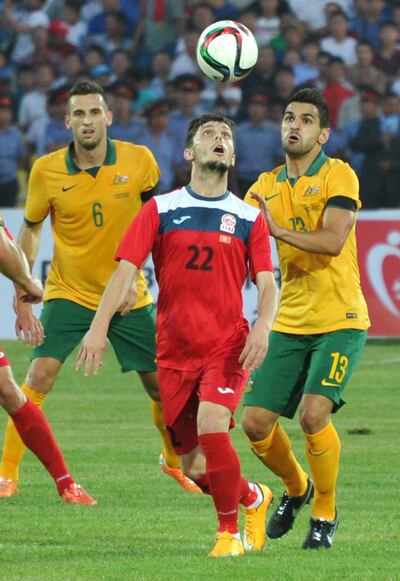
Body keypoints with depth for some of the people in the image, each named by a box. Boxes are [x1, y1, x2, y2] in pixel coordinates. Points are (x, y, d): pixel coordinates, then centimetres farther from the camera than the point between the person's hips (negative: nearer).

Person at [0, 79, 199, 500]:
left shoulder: (139, 161, -10)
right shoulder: (47, 170, -11)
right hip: (68, 293, -1)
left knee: (163, 386, 6)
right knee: (40, 375, -18)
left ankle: (174, 461, 34)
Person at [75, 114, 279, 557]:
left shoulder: (249, 218, 4)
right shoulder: (161, 210, 4)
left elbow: (267, 284, 0)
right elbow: (126, 268, -3)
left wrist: (262, 326, -21)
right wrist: (99, 327, -16)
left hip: (228, 346, -2)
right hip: (174, 350, 2)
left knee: (211, 424, -27)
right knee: (193, 466, 3)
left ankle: (229, 530, -8)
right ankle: (253, 498, 34)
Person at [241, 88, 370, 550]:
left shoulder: (338, 176, -6)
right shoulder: (266, 186, 12)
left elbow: (332, 241, -20)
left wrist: (277, 229, -27)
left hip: (339, 320, -5)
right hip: (290, 323, 5)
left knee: (314, 413, -23)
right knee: (255, 421, -2)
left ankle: (325, 513, -1)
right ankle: (296, 489, 28)